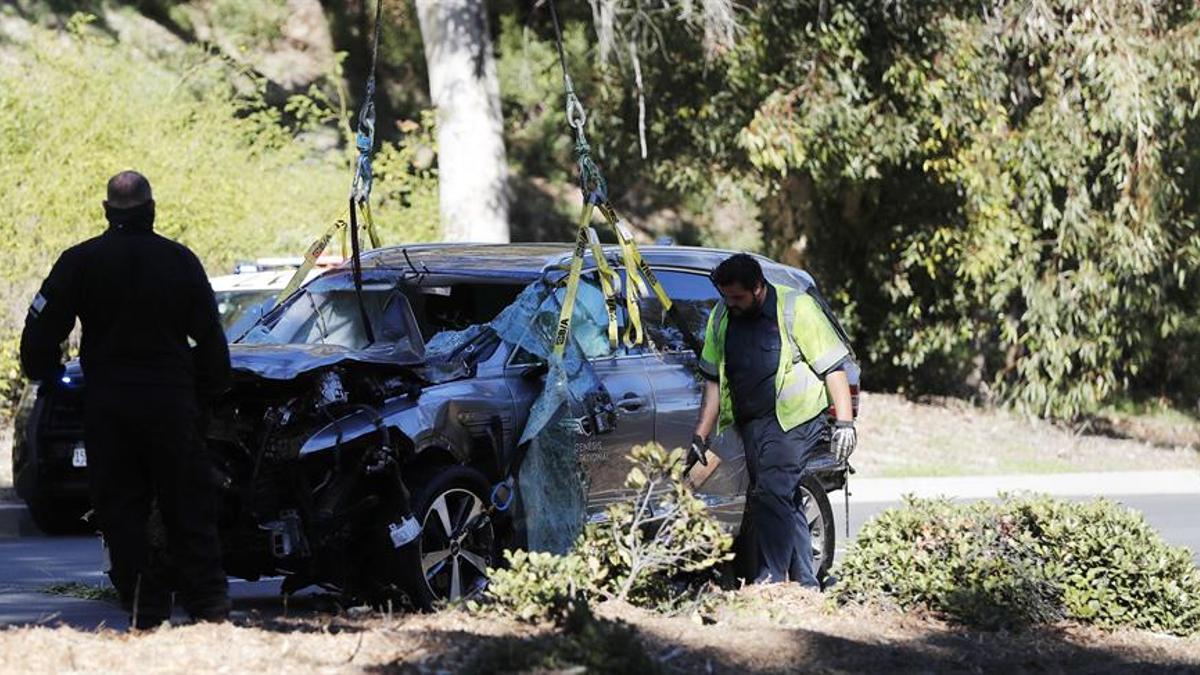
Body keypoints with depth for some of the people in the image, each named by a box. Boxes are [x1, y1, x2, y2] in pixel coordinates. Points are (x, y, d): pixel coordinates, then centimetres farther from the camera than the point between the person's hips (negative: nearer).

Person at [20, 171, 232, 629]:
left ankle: (145, 610, 0)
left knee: (120, 509, 4)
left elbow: (41, 330, -1)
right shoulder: (180, 260, 3)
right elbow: (211, 338, 6)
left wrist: (43, 374, 16)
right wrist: (208, 391, 17)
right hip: (171, 399, 1)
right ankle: (209, 603, 2)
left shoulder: (79, 262, -1)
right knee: (188, 506, 7)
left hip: (107, 405, -1)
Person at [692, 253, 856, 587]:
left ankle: (771, 578, -24)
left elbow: (833, 367, -7)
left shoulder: (796, 308, -9)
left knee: (770, 495, -20)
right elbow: (714, 380, 16)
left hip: (793, 420, -7)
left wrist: (844, 422, -12)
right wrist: (700, 436, 11)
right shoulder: (721, 317, 8)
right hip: (752, 425, 7)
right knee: (786, 503, 9)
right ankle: (806, 584, 14)